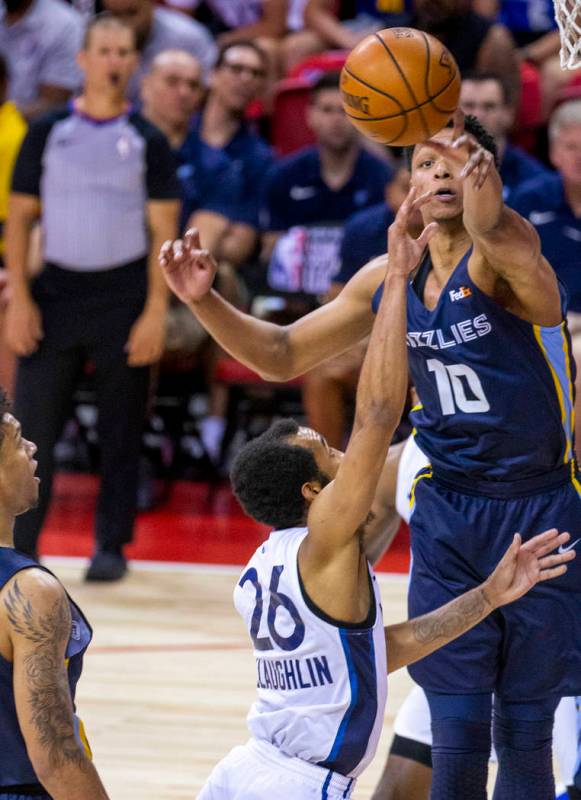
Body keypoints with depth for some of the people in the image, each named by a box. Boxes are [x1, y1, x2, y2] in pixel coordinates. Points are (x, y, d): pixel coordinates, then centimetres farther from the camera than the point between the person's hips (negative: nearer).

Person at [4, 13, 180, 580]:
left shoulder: (147, 142, 3)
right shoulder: (47, 133, 4)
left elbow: (163, 231, 2)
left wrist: (155, 311, -7)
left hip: (123, 294, 0)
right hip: (55, 292, 0)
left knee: (121, 428, 4)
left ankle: (111, 544, 13)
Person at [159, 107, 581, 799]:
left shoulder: (503, 255, -15)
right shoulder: (391, 277, 4)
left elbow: (509, 247, -42)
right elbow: (283, 357, 13)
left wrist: (484, 205, -65)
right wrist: (206, 302, -4)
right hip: (447, 514, 4)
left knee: (524, 735, 4)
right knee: (457, 736, 0)